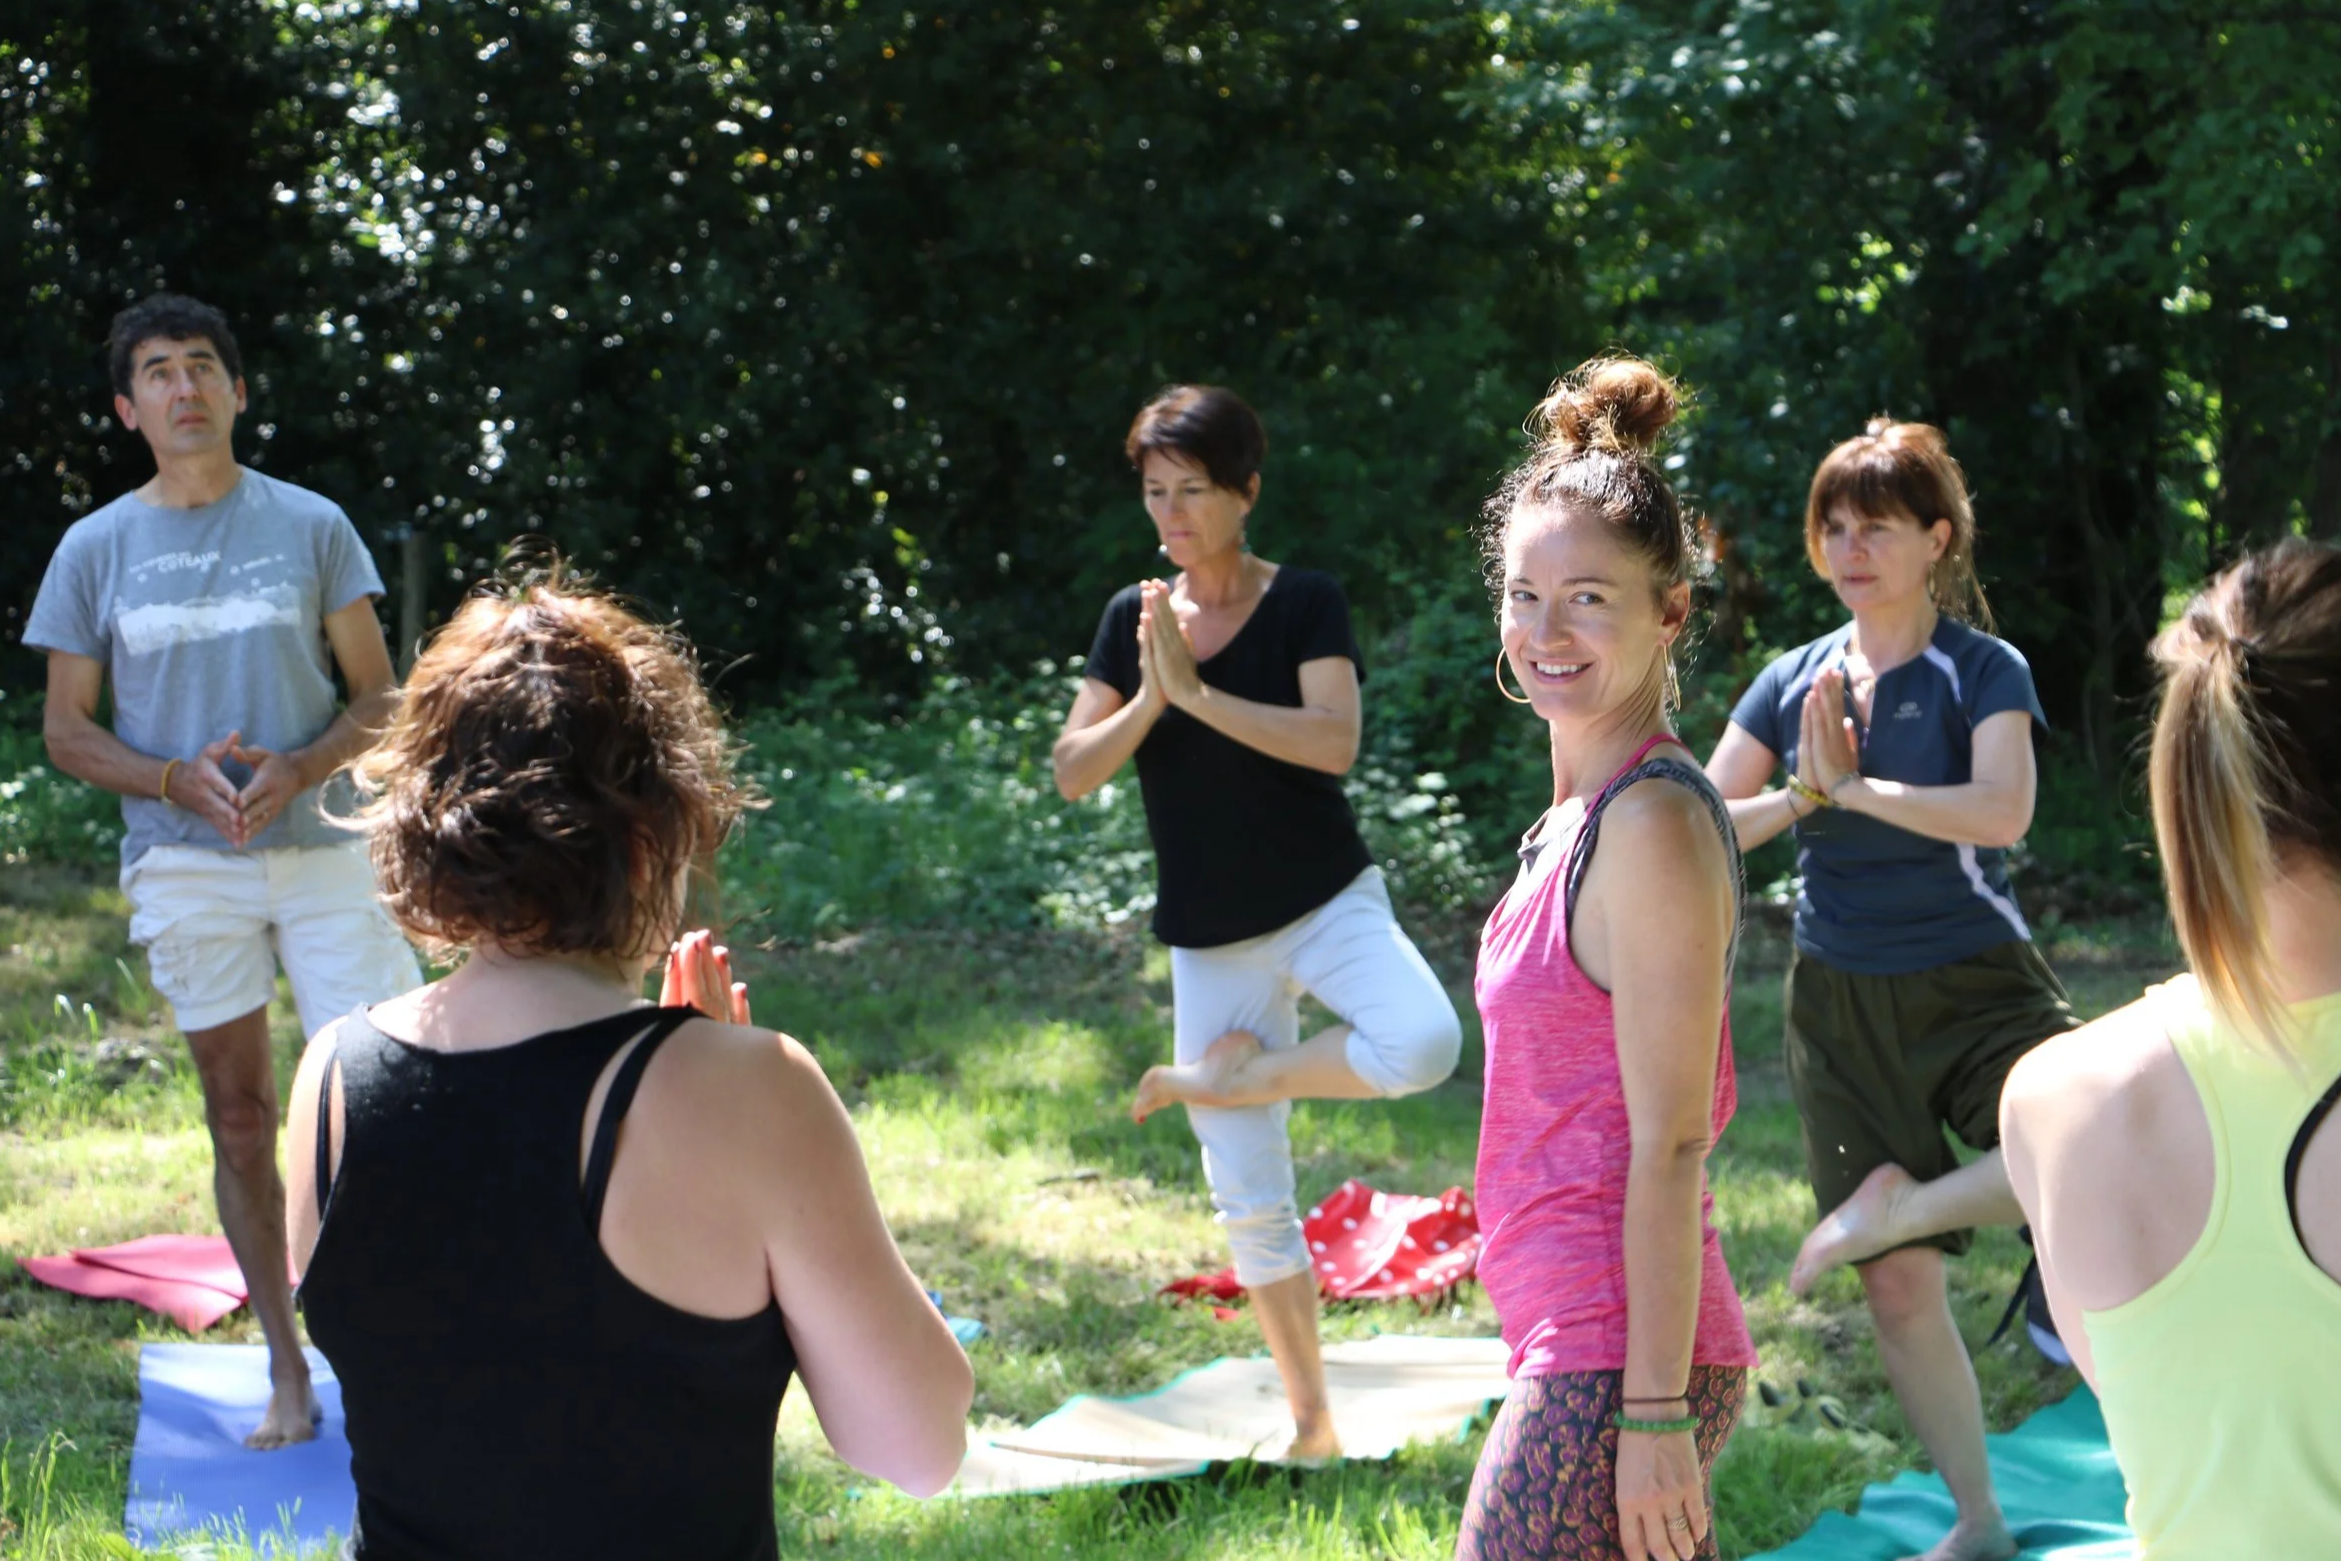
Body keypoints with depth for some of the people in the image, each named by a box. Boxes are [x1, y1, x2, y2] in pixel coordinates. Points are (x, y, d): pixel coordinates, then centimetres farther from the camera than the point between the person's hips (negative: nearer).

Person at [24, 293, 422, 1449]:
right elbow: (64, 728, 6)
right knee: (239, 1116, 7)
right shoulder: (96, 549, 3)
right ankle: (285, 1369, 16)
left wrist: (303, 766, -16)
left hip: (322, 846, -1)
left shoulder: (311, 526, 2)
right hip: (184, 865, 1)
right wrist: (175, 778, -13)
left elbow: (380, 694, 4)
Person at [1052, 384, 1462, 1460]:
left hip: (1326, 903, -3)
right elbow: (1073, 773, -2)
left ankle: (1222, 1078, -9)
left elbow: (1334, 743, -22)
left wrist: (1196, 690, -23)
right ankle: (1310, 1420, 21)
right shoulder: (1133, 617, 4)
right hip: (1209, 939, 3)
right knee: (1249, 1202, 5)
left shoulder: (1304, 604, -7)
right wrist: (1148, 697, -18)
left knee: (1423, 1044, -34)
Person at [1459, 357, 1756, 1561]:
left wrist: (1654, 1412, -19)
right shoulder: (1581, 815, 13)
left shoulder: (1654, 825, -15)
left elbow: (1669, 1147, -18)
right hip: (1589, 1347, 10)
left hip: (1611, 1363, -10)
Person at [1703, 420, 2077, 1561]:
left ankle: (1896, 1203, -11)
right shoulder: (1792, 682, 5)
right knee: (1899, 1287, 3)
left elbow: (2002, 811, -22)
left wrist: (1852, 785, -18)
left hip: (1976, 987, -3)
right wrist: (1802, 797, -12)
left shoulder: (1982, 672, -5)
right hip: (1841, 1006, 3)